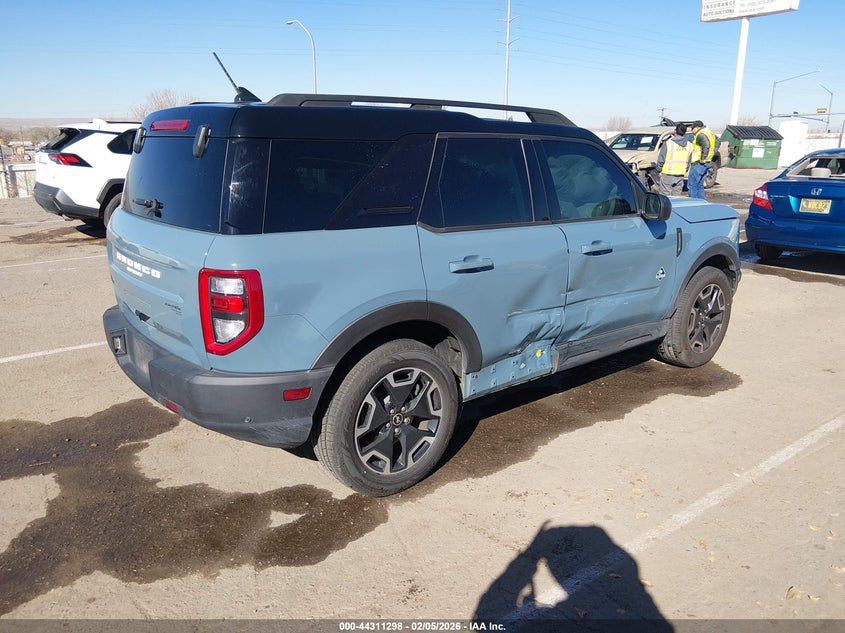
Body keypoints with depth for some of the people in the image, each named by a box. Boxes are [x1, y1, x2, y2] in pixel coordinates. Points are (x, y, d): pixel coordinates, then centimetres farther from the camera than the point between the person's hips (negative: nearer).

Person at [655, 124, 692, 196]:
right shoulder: (689, 145, 5)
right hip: (680, 176, 5)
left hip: (667, 175, -5)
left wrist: (659, 171, 5)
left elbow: (661, 159, -7)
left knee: (665, 196, 0)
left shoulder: (669, 143, -11)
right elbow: (688, 162, 12)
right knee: (676, 197, 11)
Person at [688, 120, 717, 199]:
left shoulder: (701, 134, -13)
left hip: (698, 163, -10)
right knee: (700, 185, 16)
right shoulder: (710, 133, 18)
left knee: (692, 185, -8)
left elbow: (706, 145, -30)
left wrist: (703, 158, -25)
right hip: (706, 163, 10)